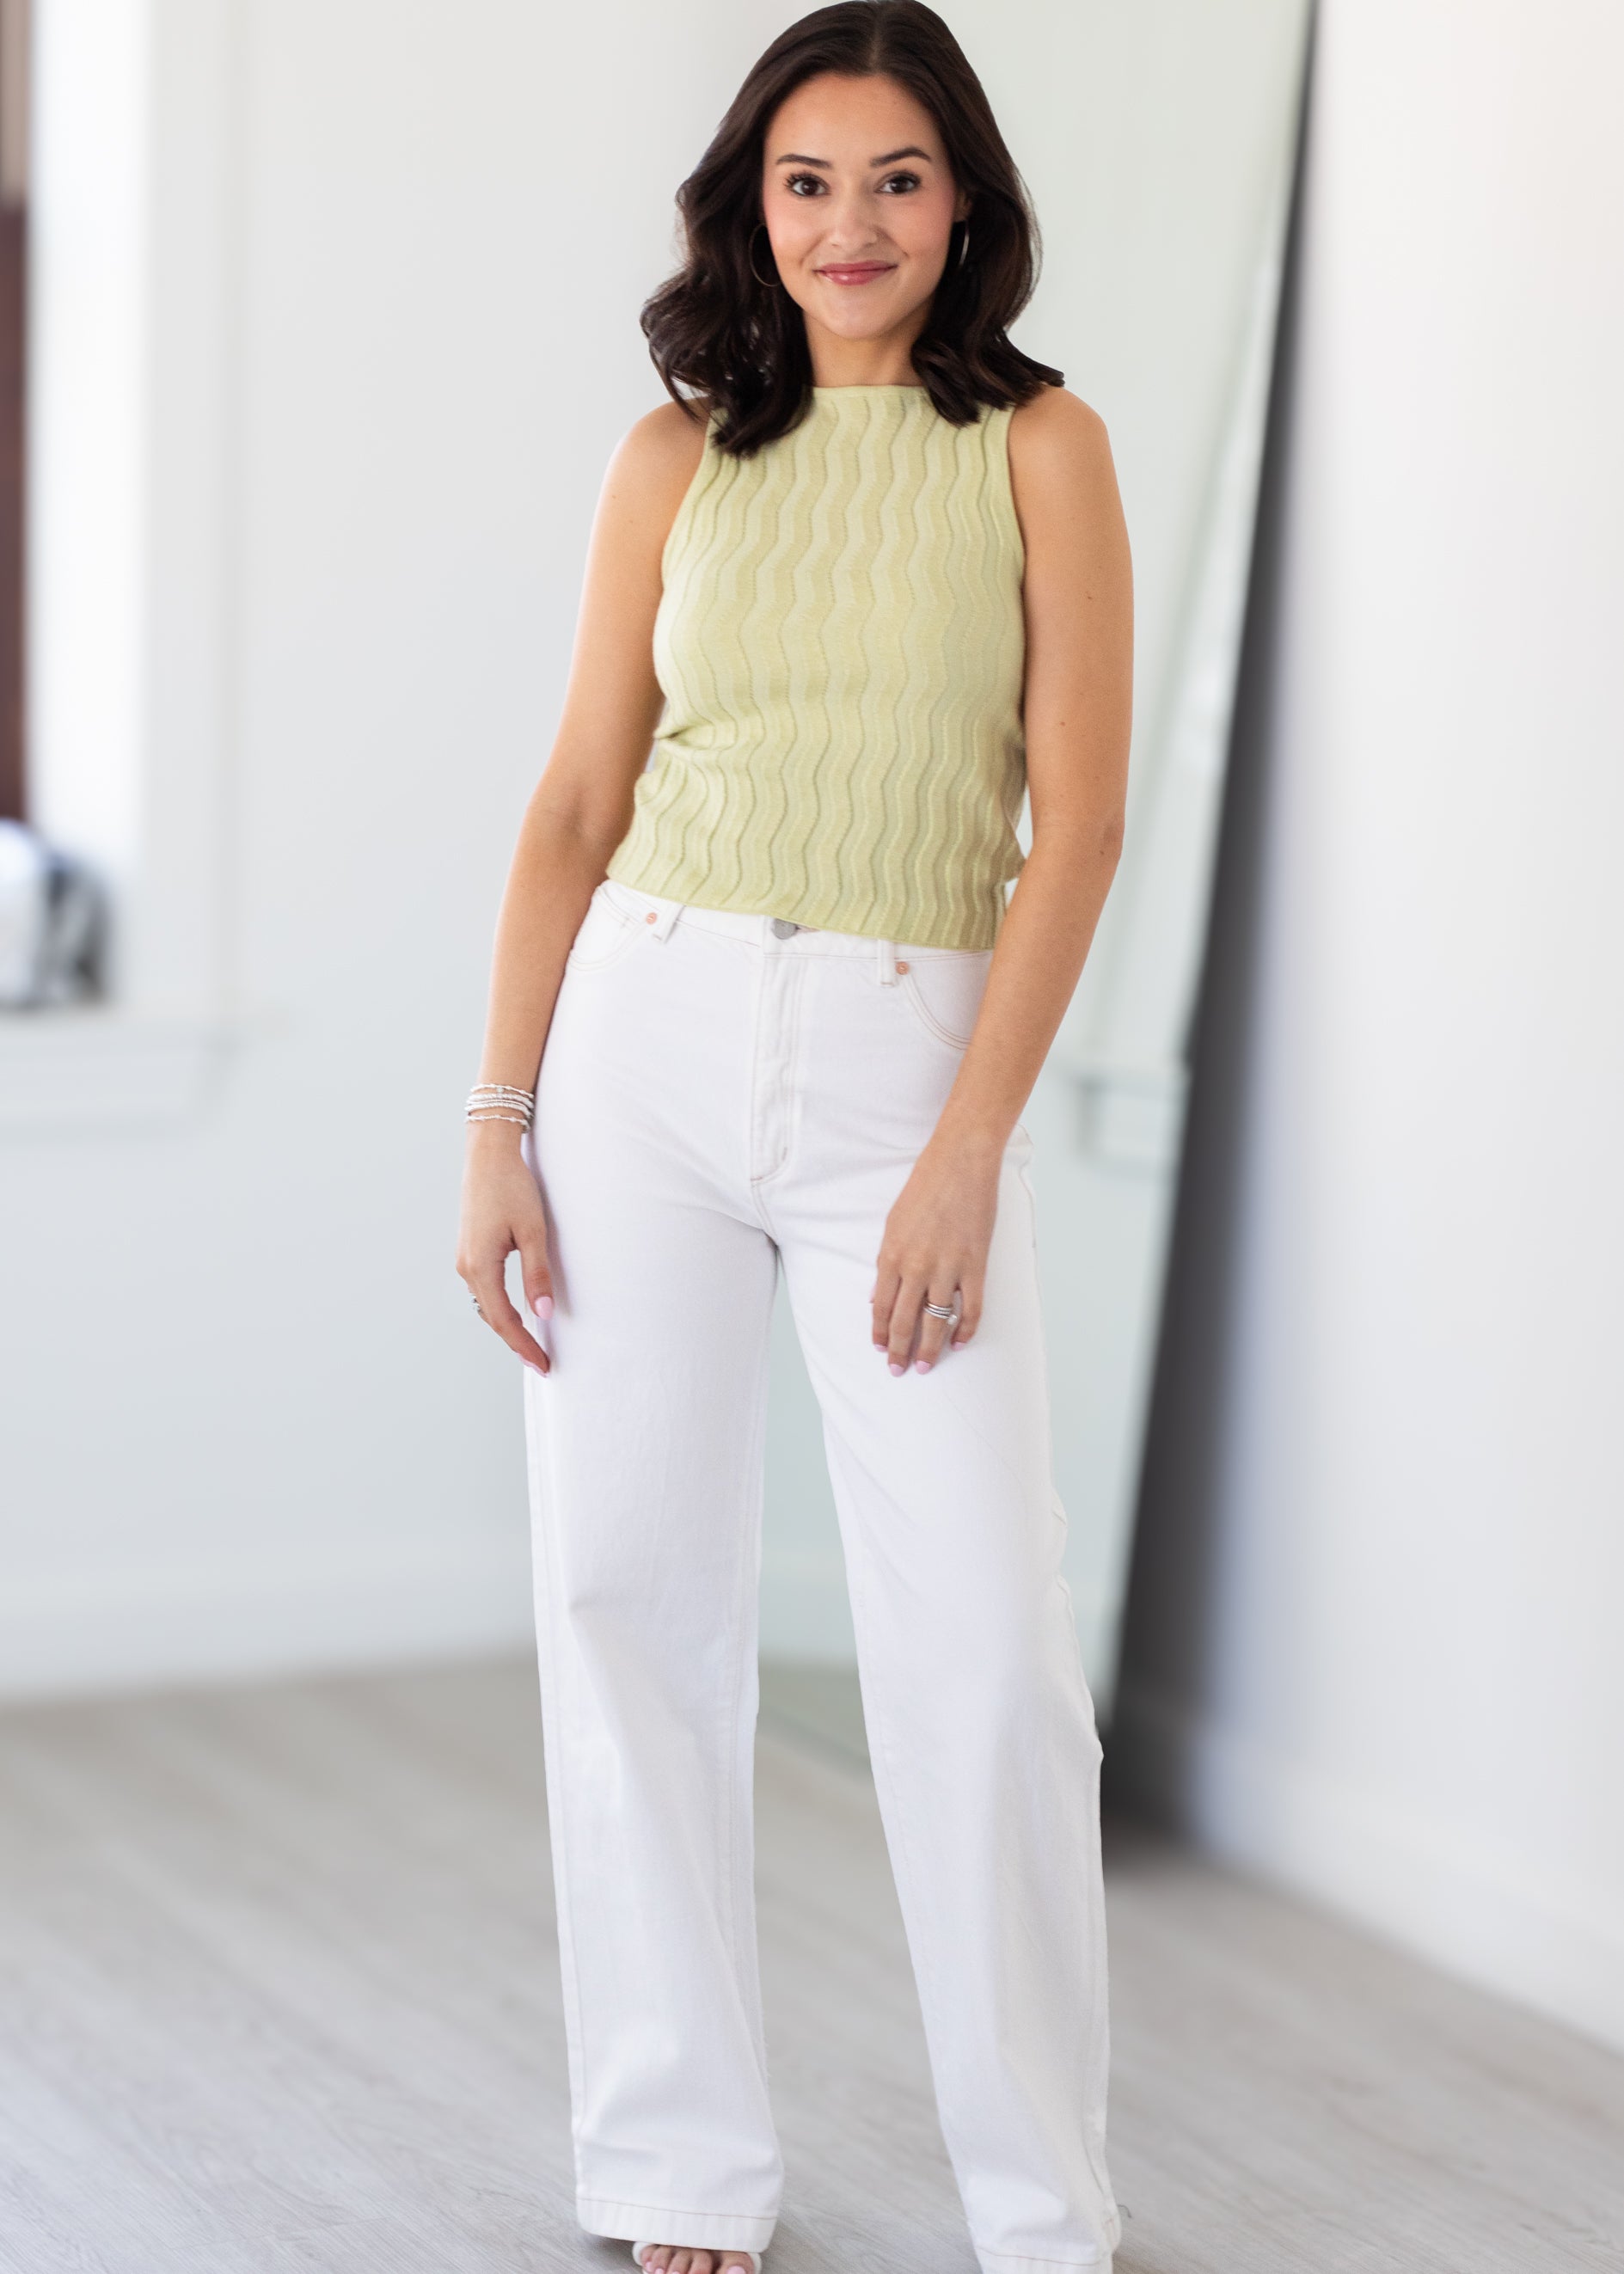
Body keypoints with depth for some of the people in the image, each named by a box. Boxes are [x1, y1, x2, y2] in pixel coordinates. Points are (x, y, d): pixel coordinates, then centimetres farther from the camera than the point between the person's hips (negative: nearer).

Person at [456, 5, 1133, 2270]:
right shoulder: (678, 458, 8)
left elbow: (1077, 821, -4)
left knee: (983, 1640, -6)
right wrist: (501, 1119, 0)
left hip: (909, 1062, -3)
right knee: (627, 1590, 3)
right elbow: (579, 799, 8)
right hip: (647, 1036, 3)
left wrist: (969, 1155, -11)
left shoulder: (1038, 447, 1)